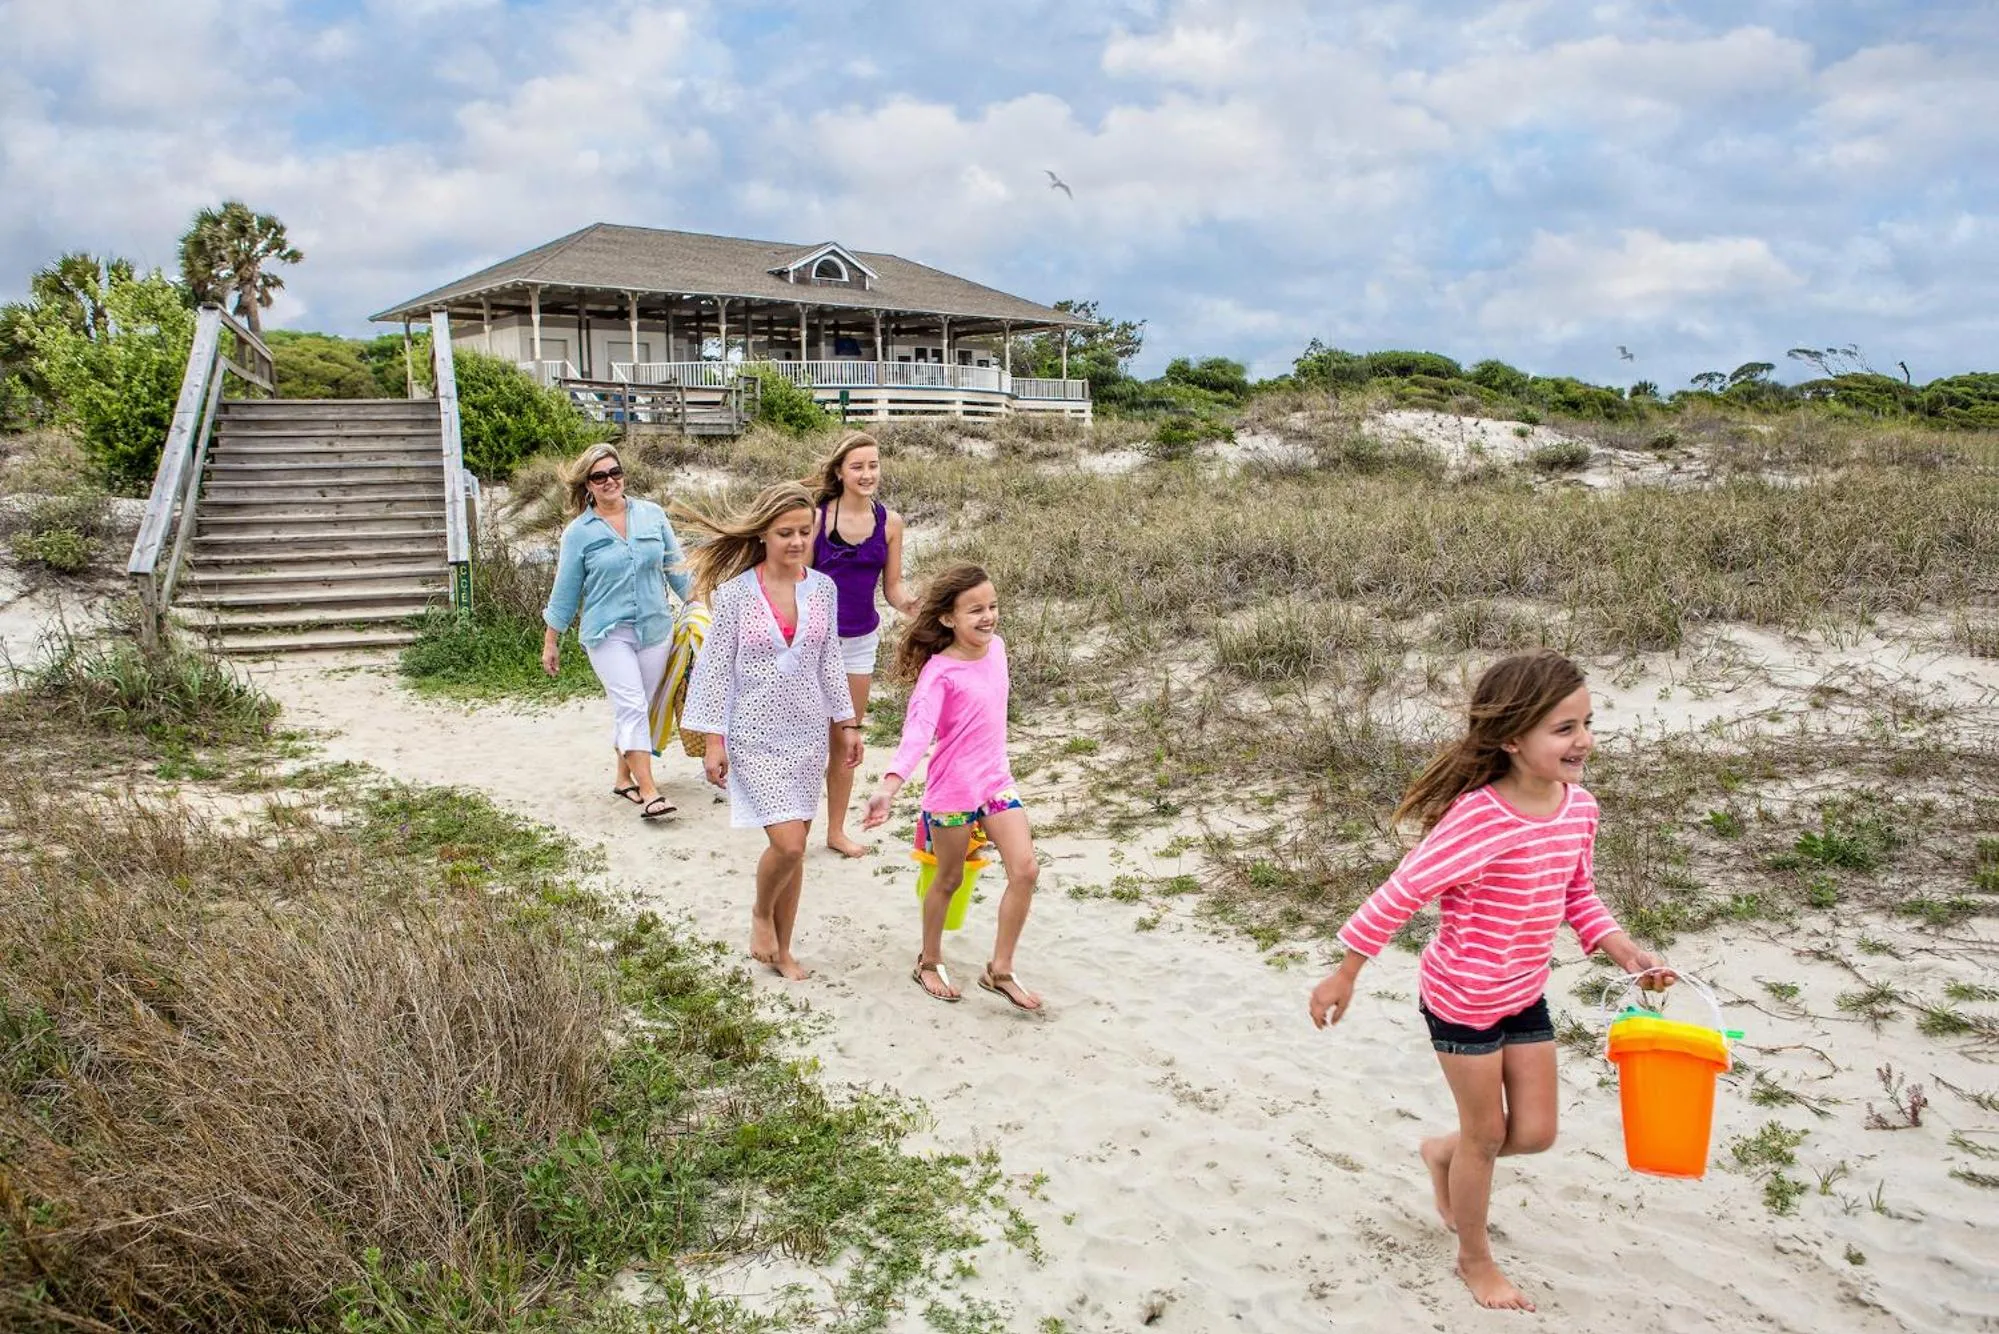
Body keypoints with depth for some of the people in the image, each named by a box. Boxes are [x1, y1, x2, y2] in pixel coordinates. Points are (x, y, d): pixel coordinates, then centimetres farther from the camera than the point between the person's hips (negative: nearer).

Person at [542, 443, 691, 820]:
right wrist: (550, 643, 7)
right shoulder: (578, 532, -2)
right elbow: (565, 592, 4)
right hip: (608, 632, -3)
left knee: (635, 708, 11)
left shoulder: (652, 515, 3)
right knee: (632, 706, -13)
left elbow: (676, 568, 10)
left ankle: (624, 776, 27)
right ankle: (649, 792, -14)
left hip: (655, 628, 3)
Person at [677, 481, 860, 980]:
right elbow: (715, 666, -7)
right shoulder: (735, 592, -11)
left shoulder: (823, 589, 1)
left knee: (795, 848, 10)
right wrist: (713, 740, -9)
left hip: (807, 734, 4)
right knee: (788, 843, -13)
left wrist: (847, 723, 10)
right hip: (755, 737, -4)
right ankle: (761, 914, 18)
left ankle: (781, 949, 26)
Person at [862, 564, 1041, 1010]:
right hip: (952, 790, -6)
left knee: (1025, 871, -2)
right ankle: (929, 962, 33)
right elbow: (917, 731, -31)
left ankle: (1000, 970, 11)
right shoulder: (940, 672, -19)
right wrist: (888, 787, -44)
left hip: (996, 781, 6)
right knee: (949, 879, 10)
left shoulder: (996, 647, 1)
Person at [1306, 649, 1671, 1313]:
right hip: (1462, 999, -6)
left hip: (1526, 995, 7)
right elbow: (1401, 894, -25)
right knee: (1487, 1134, 10)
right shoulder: (1479, 817, -31)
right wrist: (1344, 976, -19)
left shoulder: (1579, 807, -7)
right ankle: (1475, 1259, 36)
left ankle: (1444, 1154, 45)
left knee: (1535, 1133, 13)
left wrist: (1624, 951, -3)